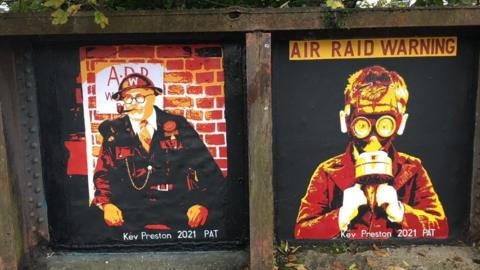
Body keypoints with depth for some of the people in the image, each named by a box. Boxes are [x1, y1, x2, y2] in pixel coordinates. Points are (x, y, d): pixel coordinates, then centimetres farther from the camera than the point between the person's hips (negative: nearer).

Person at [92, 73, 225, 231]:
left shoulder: (177, 126, 6)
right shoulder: (114, 132, 9)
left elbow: (206, 168, 3)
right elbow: (103, 175, 13)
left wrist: (203, 204, -12)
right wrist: (107, 204, -7)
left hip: (178, 213, -1)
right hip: (131, 215, 1)